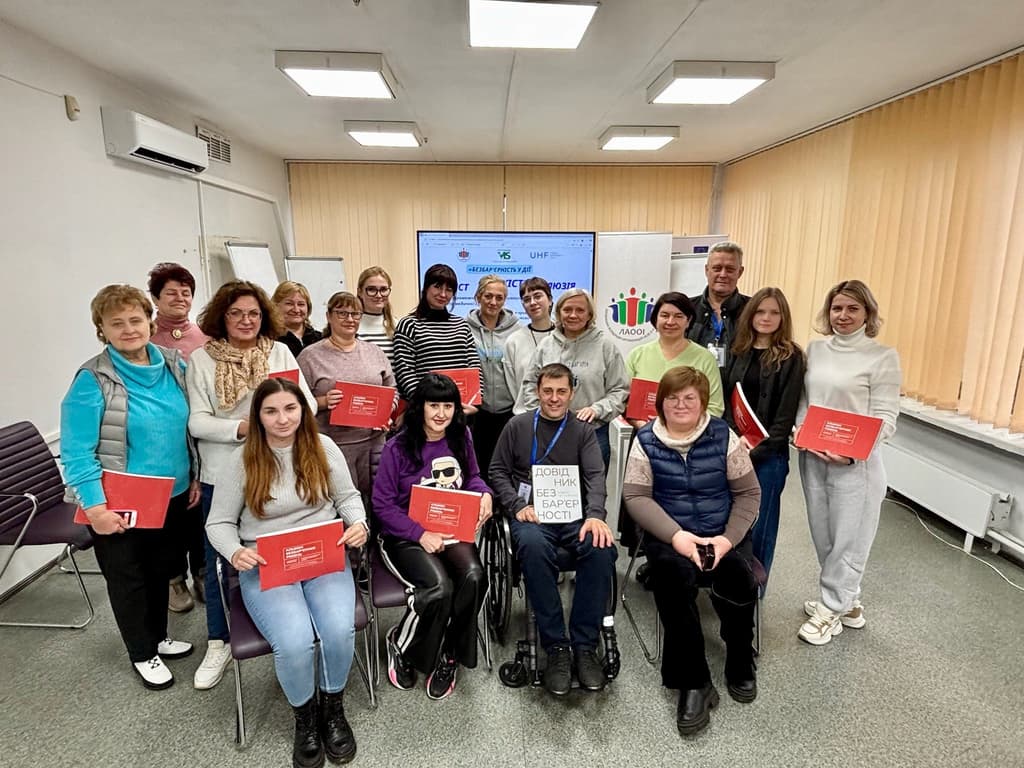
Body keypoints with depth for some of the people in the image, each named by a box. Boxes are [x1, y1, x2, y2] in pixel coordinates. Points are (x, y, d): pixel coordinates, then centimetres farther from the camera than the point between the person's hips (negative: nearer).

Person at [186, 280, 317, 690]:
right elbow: (197, 421, -8)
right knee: (222, 559, 11)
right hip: (223, 475, -1)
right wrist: (241, 428, -23)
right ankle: (219, 642, 30)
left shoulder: (280, 352, 1)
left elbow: (307, 403, -1)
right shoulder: (202, 358, -3)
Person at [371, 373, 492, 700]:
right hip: (406, 537, -4)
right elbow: (383, 504, -7)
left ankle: (448, 656, 1)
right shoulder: (397, 448, -10)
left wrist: (484, 493, -5)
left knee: (474, 577, -26)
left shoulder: (461, 438, 4)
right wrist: (421, 534, -16)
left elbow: (472, 477, 19)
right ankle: (400, 644, 4)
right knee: (440, 587, -30)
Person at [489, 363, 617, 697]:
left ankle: (585, 646, -15)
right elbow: (497, 471, 11)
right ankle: (556, 647, -22)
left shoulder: (583, 431, 14)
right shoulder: (517, 426, 12)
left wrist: (595, 515, -17)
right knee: (533, 547, -36)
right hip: (531, 513, -1)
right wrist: (517, 506, -6)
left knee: (601, 548, -30)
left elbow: (595, 476, 2)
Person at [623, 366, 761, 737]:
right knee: (674, 574, -31)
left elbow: (748, 493, 4)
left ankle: (740, 665, 4)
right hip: (669, 536, -1)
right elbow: (636, 497, -5)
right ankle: (693, 682, -14)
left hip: (722, 535, 1)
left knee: (738, 579, -27)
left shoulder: (723, 437, 2)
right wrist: (676, 535, -18)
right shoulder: (646, 441, 0)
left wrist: (728, 538, -11)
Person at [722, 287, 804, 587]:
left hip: (769, 453, -3)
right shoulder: (738, 351, 9)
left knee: (759, 525, 4)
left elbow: (786, 413, -7)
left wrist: (756, 452, -12)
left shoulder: (791, 357, -3)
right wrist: (735, 437, -10)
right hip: (733, 446, 3)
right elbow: (725, 398, 6)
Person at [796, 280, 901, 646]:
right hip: (813, 456, 5)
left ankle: (831, 610, 22)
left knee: (848, 537, 6)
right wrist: (799, 431, -5)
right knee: (822, 534, 14)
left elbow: (885, 417, -10)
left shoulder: (883, 356, -7)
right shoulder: (815, 349, 8)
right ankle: (846, 601, 34)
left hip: (855, 462, -5)